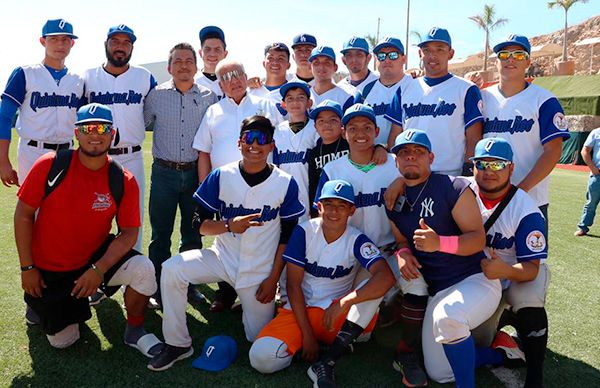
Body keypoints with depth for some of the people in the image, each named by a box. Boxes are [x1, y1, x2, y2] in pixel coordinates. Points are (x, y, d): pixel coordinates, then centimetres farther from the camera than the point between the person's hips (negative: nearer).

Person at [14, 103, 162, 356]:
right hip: (47, 270, 0)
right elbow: (23, 214, -7)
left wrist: (98, 270, -23)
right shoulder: (50, 165, -14)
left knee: (143, 269, -27)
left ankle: (134, 331, -2)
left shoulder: (123, 180, -12)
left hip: (96, 256, 1)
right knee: (62, 341, 5)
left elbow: (129, 233, -12)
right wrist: (27, 268, -7)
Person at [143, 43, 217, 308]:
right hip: (164, 173, -1)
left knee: (193, 234, 10)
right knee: (160, 234, 4)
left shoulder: (208, 97, 4)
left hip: (195, 172, 1)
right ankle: (159, 288, 18)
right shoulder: (156, 95, 2)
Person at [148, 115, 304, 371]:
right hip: (222, 259, 1)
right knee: (172, 270, -23)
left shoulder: (285, 184, -10)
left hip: (261, 272, -1)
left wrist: (273, 278, -6)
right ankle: (178, 343, -4)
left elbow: (288, 237, -4)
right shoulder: (221, 176, -7)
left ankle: (251, 305, 38)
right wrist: (229, 225, -26)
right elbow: (201, 224, -5)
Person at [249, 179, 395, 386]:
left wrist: (343, 303, -33)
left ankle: (326, 364, -26)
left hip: (337, 314, 0)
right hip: (300, 309, 0)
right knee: (261, 357, -24)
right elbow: (293, 284, -8)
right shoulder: (304, 231, -8)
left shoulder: (357, 240, -9)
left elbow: (386, 277, -26)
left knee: (374, 288, -28)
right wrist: (307, 333, -13)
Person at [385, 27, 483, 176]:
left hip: (450, 177, -3)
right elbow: (395, 137, 12)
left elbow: (473, 141, -1)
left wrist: (467, 176, -9)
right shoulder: (405, 90, 12)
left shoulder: (467, 90, 2)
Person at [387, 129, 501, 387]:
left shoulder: (453, 188, -13)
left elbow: (478, 239, -17)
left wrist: (439, 243, -35)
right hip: (437, 291, 6)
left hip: (476, 280, -5)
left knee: (446, 316, -39)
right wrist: (402, 254, -11)